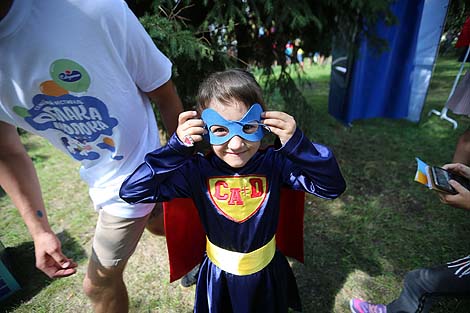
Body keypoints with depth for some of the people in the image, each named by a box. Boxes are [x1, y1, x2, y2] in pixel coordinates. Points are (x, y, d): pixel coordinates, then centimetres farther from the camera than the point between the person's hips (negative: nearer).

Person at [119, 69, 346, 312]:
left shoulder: (275, 164, -21)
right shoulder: (196, 171, -23)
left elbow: (332, 186, -21)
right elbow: (132, 192, -24)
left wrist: (296, 143, -35)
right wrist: (177, 148, -34)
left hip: (268, 271, 1)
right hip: (218, 274, 0)